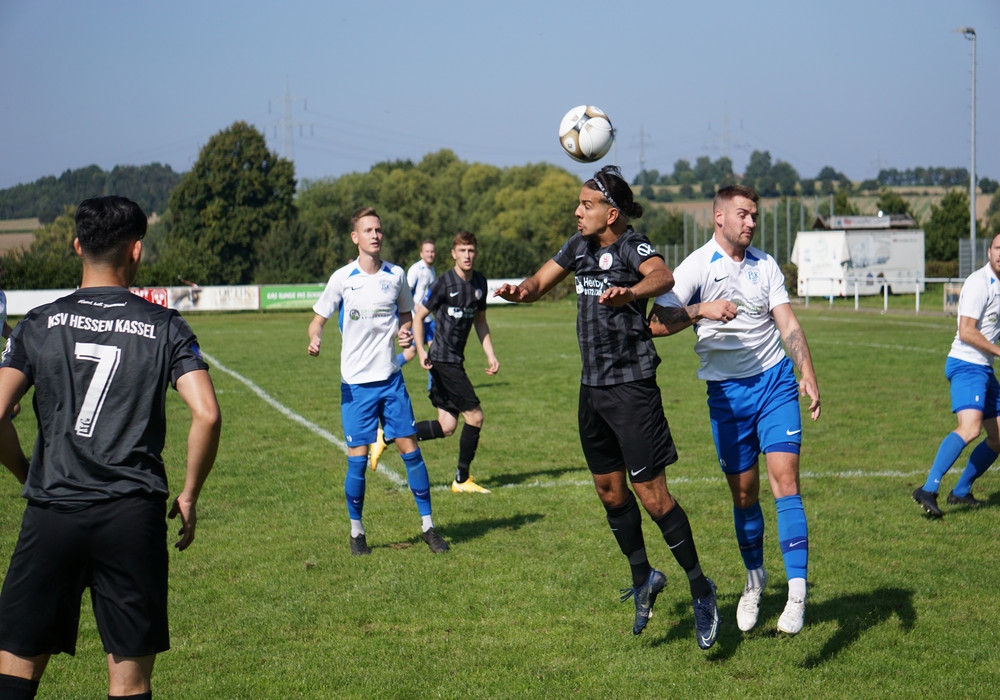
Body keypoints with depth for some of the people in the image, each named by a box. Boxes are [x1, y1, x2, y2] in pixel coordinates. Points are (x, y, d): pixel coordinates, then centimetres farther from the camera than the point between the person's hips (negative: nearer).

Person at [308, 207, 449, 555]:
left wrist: (405, 332, -3)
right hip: (356, 382, -2)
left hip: (391, 378, 2)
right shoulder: (342, 278, -3)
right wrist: (315, 339, -20)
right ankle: (356, 531, 13)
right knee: (358, 457, -3)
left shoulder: (396, 275, 4)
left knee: (410, 448, 0)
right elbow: (317, 320, 2)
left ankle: (428, 526, 10)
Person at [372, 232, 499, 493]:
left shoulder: (480, 283, 10)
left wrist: (490, 355, 14)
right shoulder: (444, 283, -12)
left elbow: (480, 321, 21)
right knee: (475, 415, -8)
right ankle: (462, 479, 5)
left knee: (447, 427, 6)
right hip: (443, 360, -8)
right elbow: (418, 316, -7)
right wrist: (421, 351, -19)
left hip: (455, 361, 8)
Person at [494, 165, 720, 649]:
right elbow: (540, 282, 16)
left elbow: (662, 276, -35)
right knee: (609, 490, 14)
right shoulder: (579, 247, 9)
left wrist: (630, 292, -57)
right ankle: (643, 578, 32)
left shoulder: (632, 246, -14)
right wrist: (521, 289, -8)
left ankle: (699, 588, 8)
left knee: (651, 495, -7)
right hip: (592, 386, 8)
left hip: (631, 386, -8)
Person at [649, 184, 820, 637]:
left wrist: (808, 375, -10)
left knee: (784, 477, -13)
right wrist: (702, 311, -27)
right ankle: (755, 577, 30)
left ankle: (797, 591, -17)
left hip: (775, 381, 1)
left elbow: (787, 322, 3)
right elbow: (656, 324, -12)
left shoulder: (765, 265, 8)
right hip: (726, 391, -1)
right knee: (744, 492, 6)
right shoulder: (696, 267, -3)